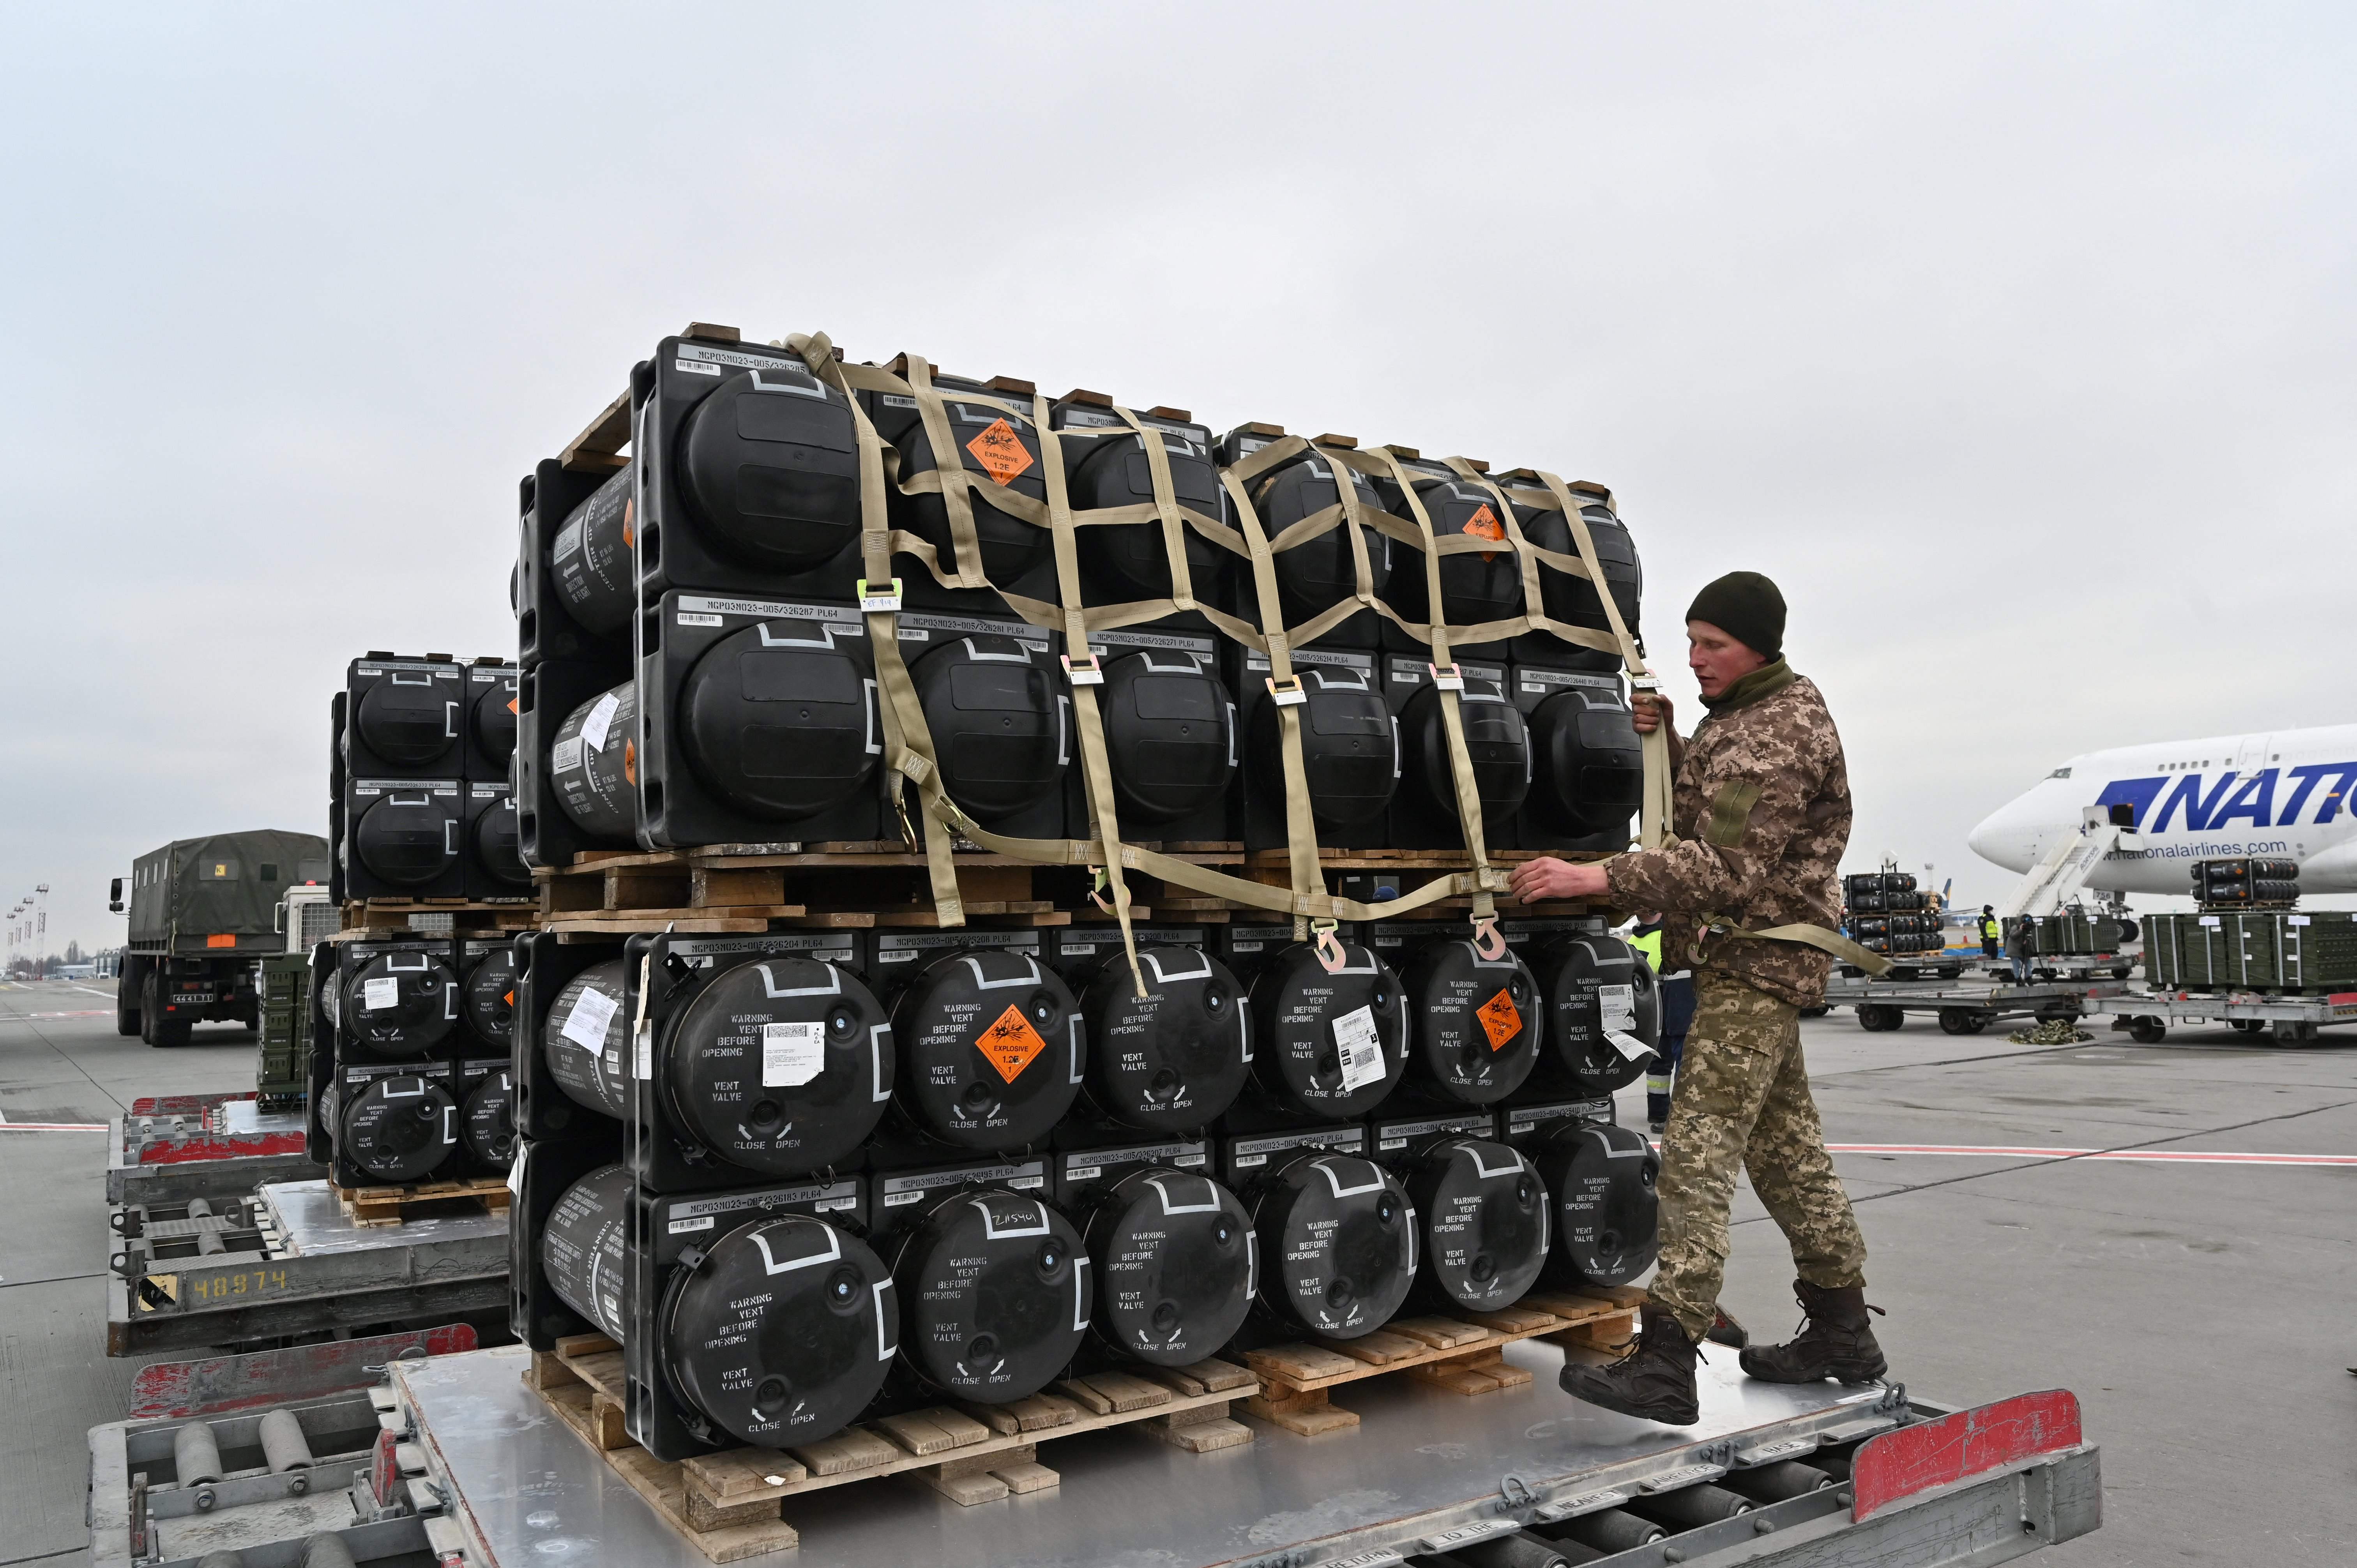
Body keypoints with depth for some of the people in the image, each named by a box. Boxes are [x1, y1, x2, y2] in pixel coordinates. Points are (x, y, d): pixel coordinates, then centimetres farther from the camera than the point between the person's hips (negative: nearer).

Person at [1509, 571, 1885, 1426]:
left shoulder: (1780, 733, -17)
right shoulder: (1742, 713, 15)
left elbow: (1728, 867, -27)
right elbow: (1700, 814, 17)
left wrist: (1599, 879, -34)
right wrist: (1666, 739, 0)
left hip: (1757, 958, -10)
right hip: (1752, 956, 10)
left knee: (1698, 1155, -15)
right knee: (1786, 1147, 16)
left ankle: (1665, 1363, -15)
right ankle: (1843, 1332, 28)